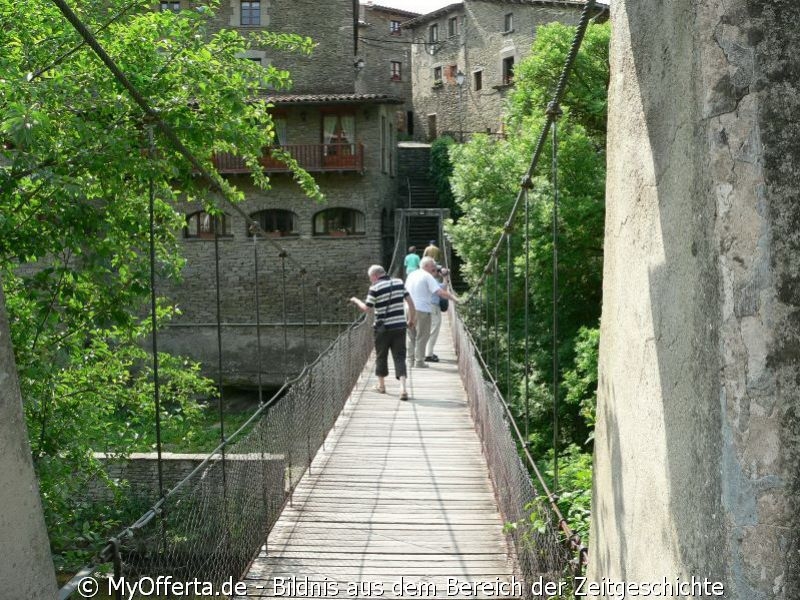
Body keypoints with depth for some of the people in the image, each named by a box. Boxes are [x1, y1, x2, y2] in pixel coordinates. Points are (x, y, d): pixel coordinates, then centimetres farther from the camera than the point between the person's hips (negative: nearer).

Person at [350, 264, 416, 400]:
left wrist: (356, 301, 13)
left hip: (383, 328, -3)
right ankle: (403, 388, -14)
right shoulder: (399, 283, 4)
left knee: (381, 356, 15)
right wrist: (411, 320, 14)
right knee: (399, 356, 2)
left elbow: (366, 308, -6)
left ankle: (381, 385, 29)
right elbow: (410, 301, 5)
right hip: (400, 326, 3)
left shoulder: (375, 288, -10)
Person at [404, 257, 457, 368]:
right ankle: (419, 361, 2)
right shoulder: (427, 276, -9)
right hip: (422, 310, -7)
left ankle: (411, 360, 19)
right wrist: (453, 298, -17)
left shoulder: (411, 275, 13)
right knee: (422, 337, 2)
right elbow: (440, 292, -18)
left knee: (412, 336, 16)